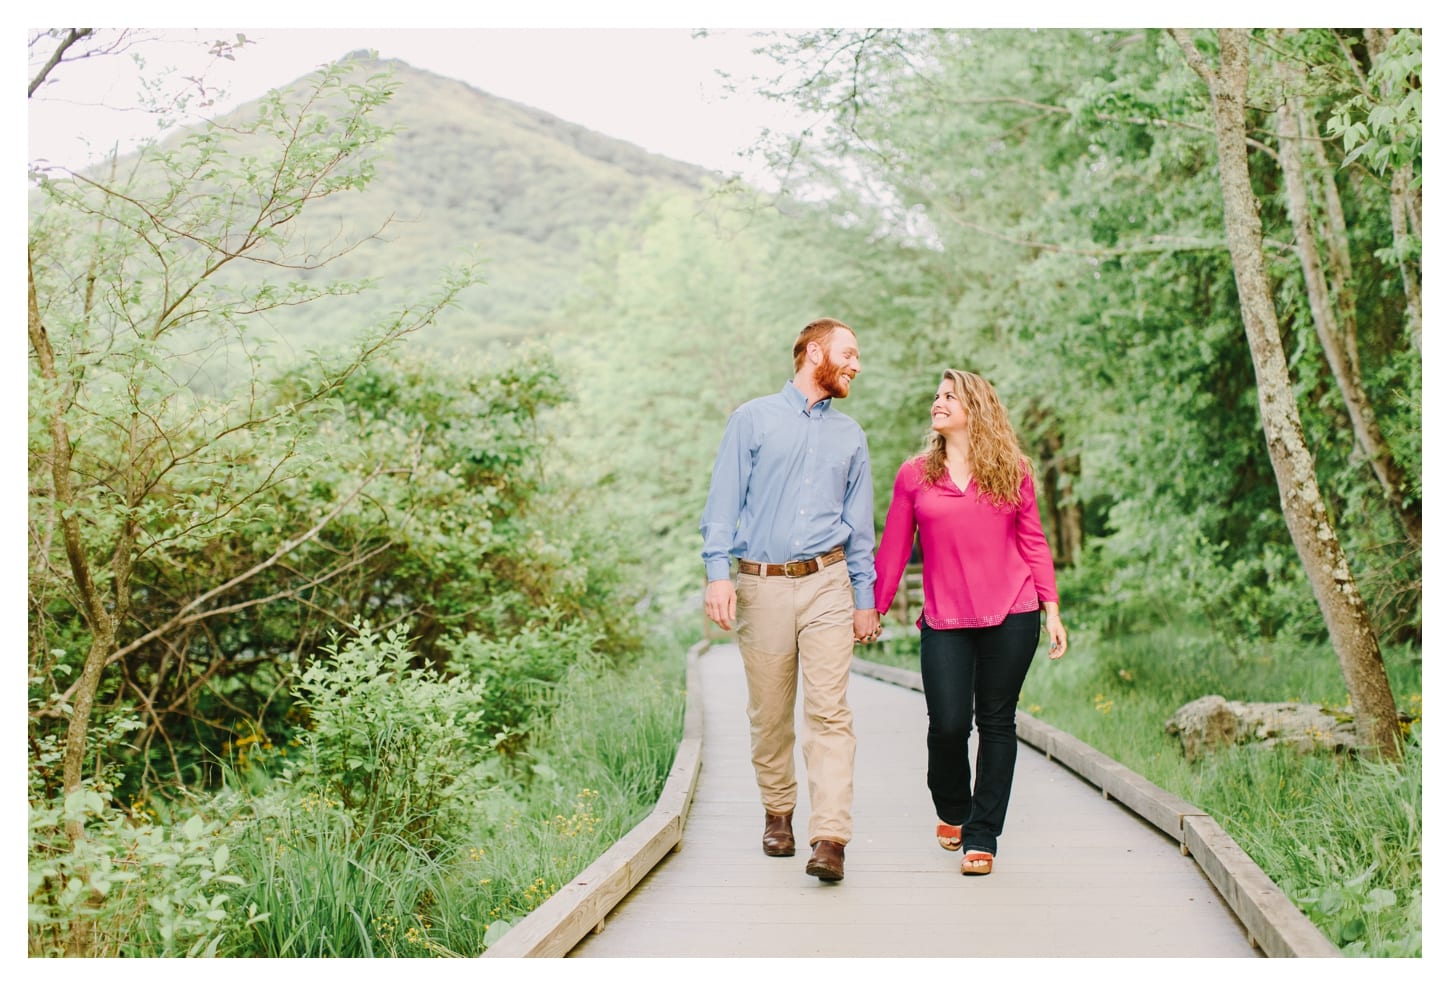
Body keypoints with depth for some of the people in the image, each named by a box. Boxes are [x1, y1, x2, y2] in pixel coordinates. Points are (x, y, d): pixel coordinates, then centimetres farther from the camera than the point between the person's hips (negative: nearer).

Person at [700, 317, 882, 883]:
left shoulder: (849, 436, 16)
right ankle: (778, 815, 25)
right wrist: (718, 573, -10)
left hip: (826, 584, 1)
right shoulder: (753, 419, 6)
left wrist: (865, 598, 13)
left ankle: (830, 838, -15)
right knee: (769, 714, 6)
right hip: (762, 584, -1)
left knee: (829, 710, -10)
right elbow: (724, 502, 1)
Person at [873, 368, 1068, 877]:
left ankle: (981, 837, 12)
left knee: (996, 723, 3)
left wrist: (1051, 609, 4)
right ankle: (951, 812, 24)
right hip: (945, 621, 0)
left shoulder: (1012, 470, 6)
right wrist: (873, 609, 7)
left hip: (1011, 616, 0)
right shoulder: (914, 475, 7)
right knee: (948, 724, -7)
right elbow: (893, 549, 9)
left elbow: (1034, 543, 9)